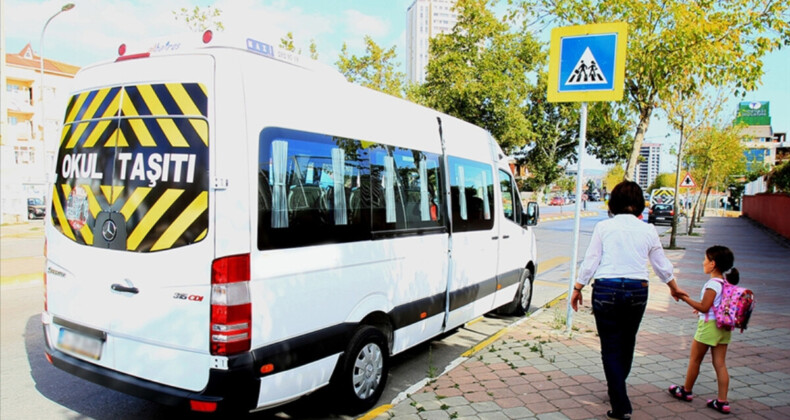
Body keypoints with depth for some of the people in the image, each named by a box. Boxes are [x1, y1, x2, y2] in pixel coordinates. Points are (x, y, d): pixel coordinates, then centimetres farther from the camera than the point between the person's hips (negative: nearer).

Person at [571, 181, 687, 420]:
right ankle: (617, 390, 40)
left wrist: (577, 288, 9)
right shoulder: (648, 230, 4)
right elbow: (662, 266, 15)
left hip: (607, 290, -3)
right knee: (627, 344, 20)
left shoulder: (604, 227, -3)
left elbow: (590, 262, -3)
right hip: (637, 291, 4)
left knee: (611, 347, 3)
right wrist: (674, 288, 32)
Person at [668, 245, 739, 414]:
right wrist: (700, 306, 19)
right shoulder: (727, 282, 5)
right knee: (720, 363, 9)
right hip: (724, 326, 8)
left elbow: (704, 308, -20)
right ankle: (722, 401, 10)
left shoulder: (713, 284, -20)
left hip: (709, 326, -7)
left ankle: (686, 391, 25)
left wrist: (686, 298, -14)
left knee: (694, 360, 10)